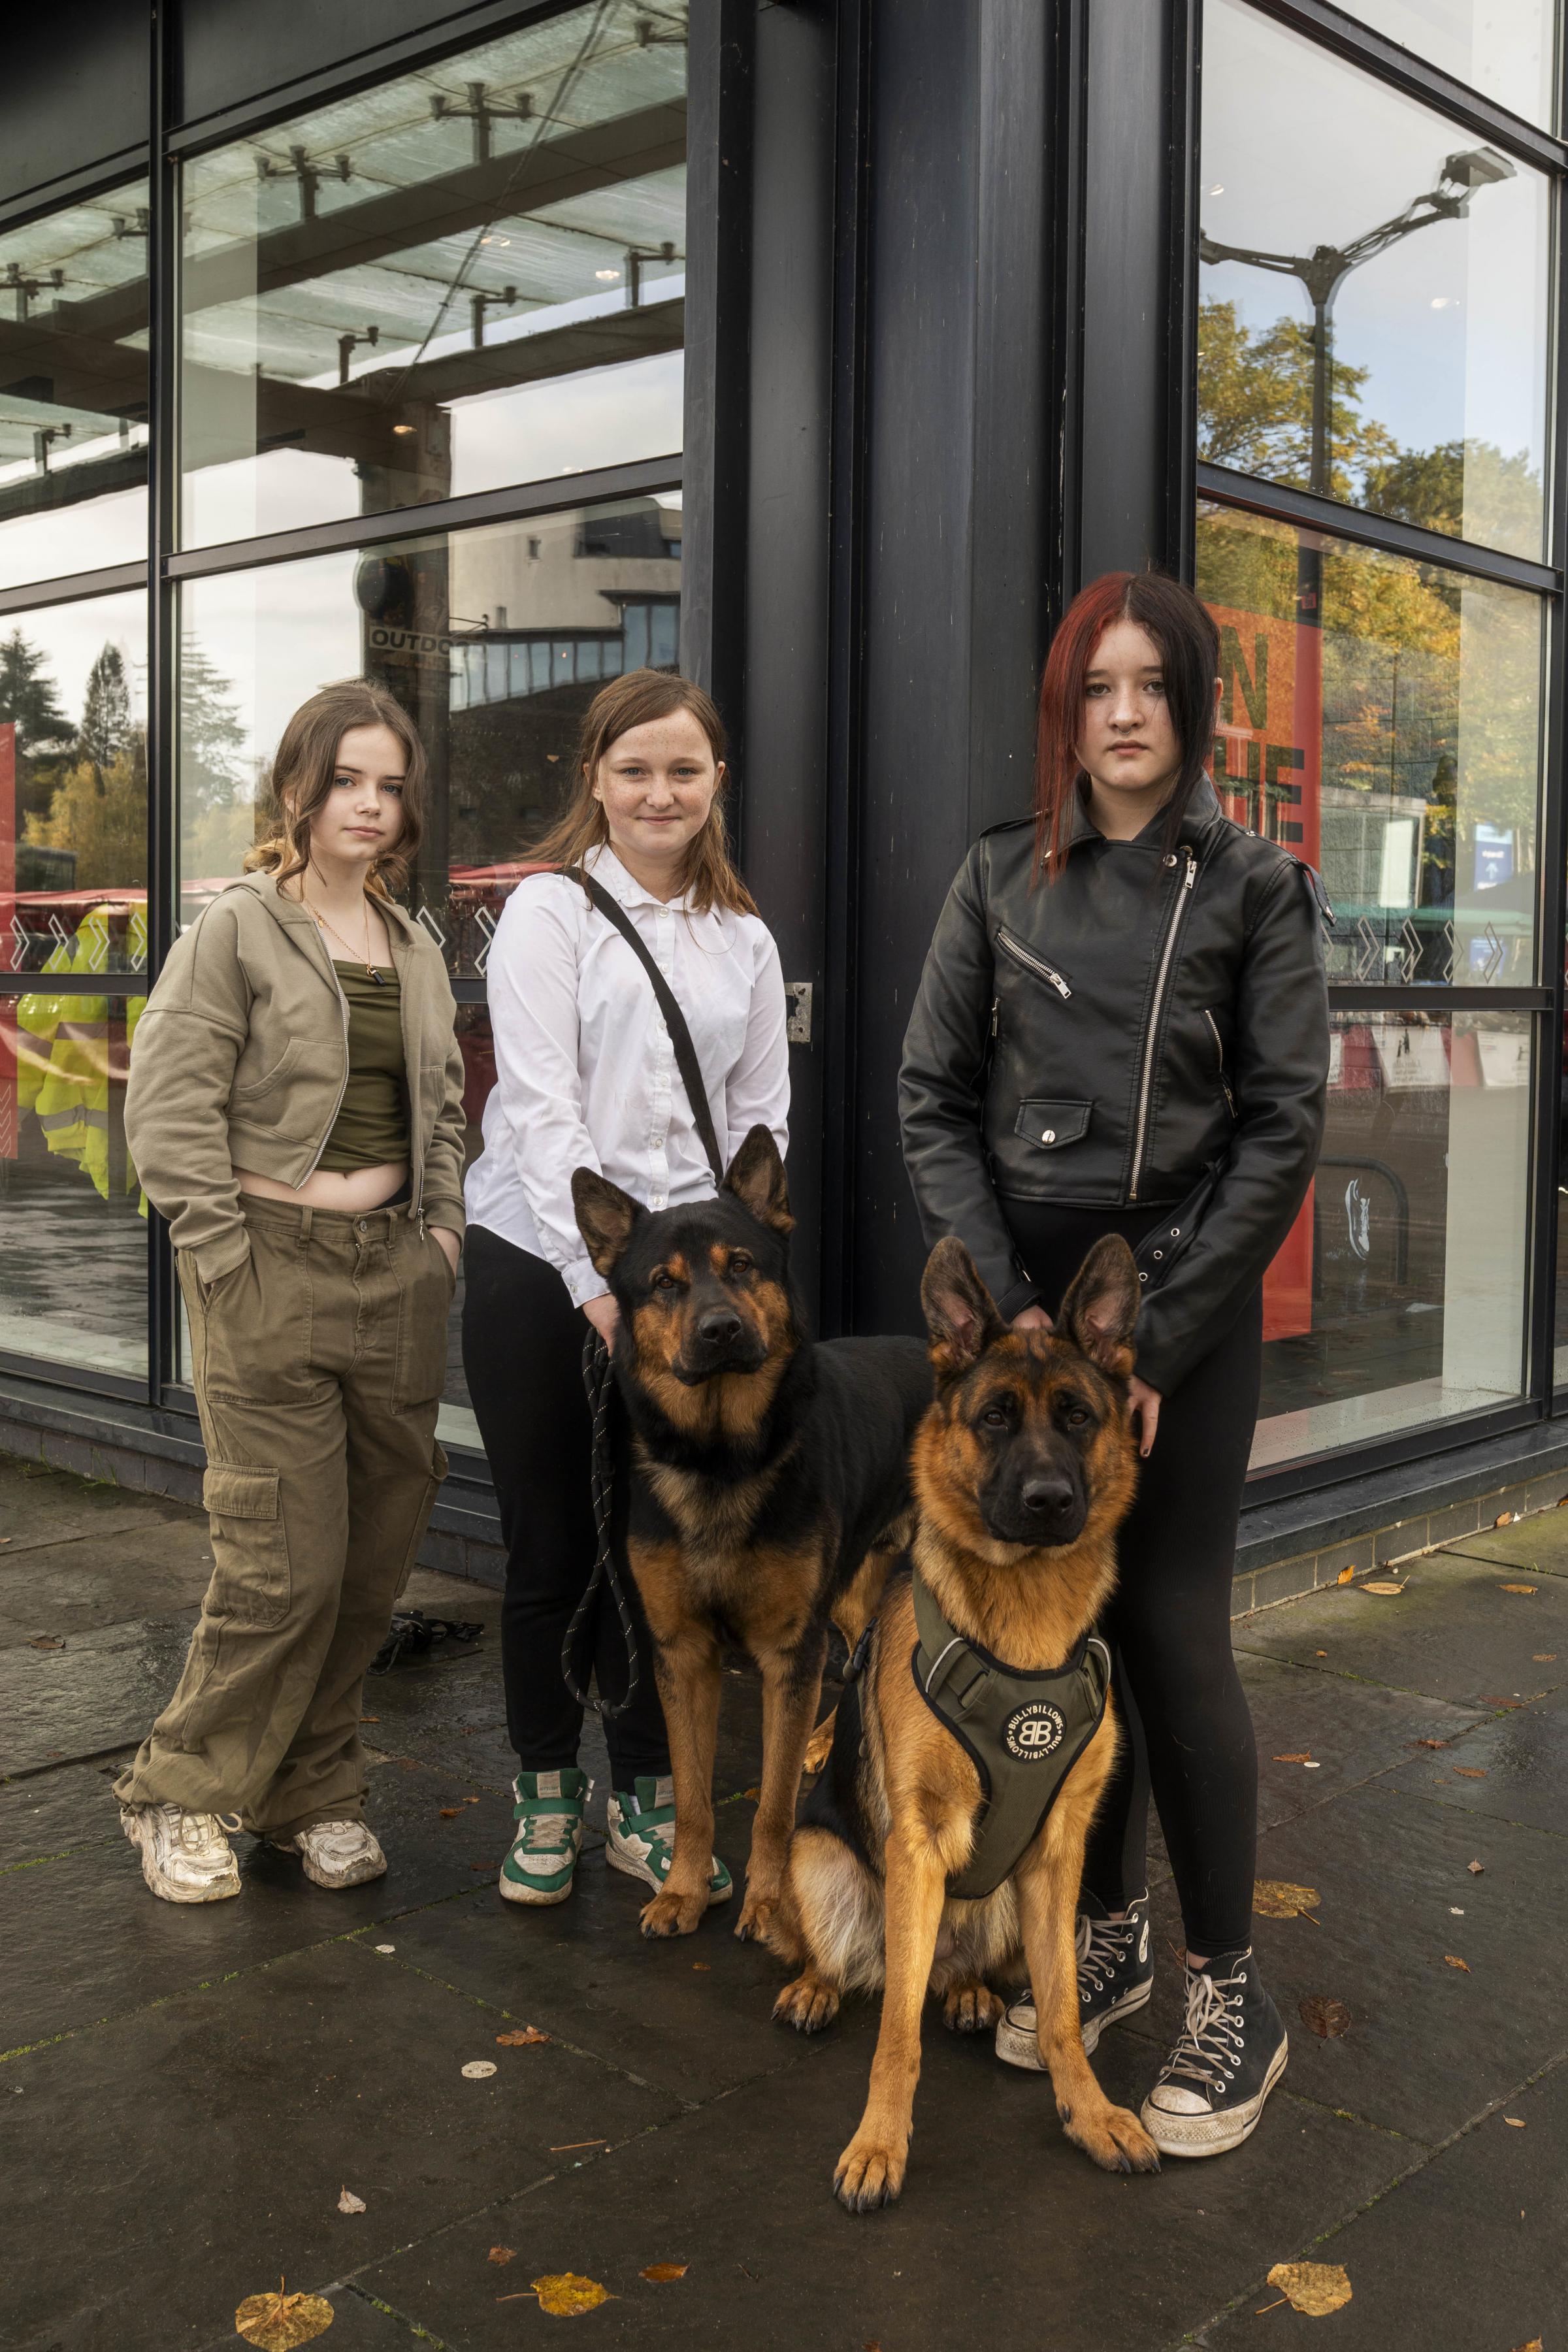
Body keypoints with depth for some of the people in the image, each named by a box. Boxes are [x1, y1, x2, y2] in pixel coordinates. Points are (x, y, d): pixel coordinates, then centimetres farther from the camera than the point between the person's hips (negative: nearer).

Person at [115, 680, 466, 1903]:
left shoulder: (416, 948, 16)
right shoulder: (237, 930, -4)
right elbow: (168, 1107, -9)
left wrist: (443, 1232, 10)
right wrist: (228, 1256, -12)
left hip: (398, 1273, 6)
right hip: (274, 1268, -6)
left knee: (379, 1554, 7)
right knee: (287, 1563, -6)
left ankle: (312, 1792, 24)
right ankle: (183, 1796, 15)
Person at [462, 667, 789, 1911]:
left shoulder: (743, 938, 12)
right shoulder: (552, 910, -2)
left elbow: (760, 1118, 12)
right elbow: (541, 1107, -10)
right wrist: (598, 1278, -15)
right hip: (541, 1267, -3)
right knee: (551, 1549, 6)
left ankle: (643, 1798, 23)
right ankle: (546, 1796, 23)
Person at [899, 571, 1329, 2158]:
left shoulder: (1254, 888, 1)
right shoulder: (1001, 879, 8)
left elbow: (1282, 1128, -4)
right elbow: (933, 1101, 5)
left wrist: (1155, 1343, -10)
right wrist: (1007, 1304, -6)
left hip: (1187, 1308, -3)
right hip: (1025, 1299, 3)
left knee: (1173, 1637, -3)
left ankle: (1231, 1996, 11)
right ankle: (1104, 1935, 26)